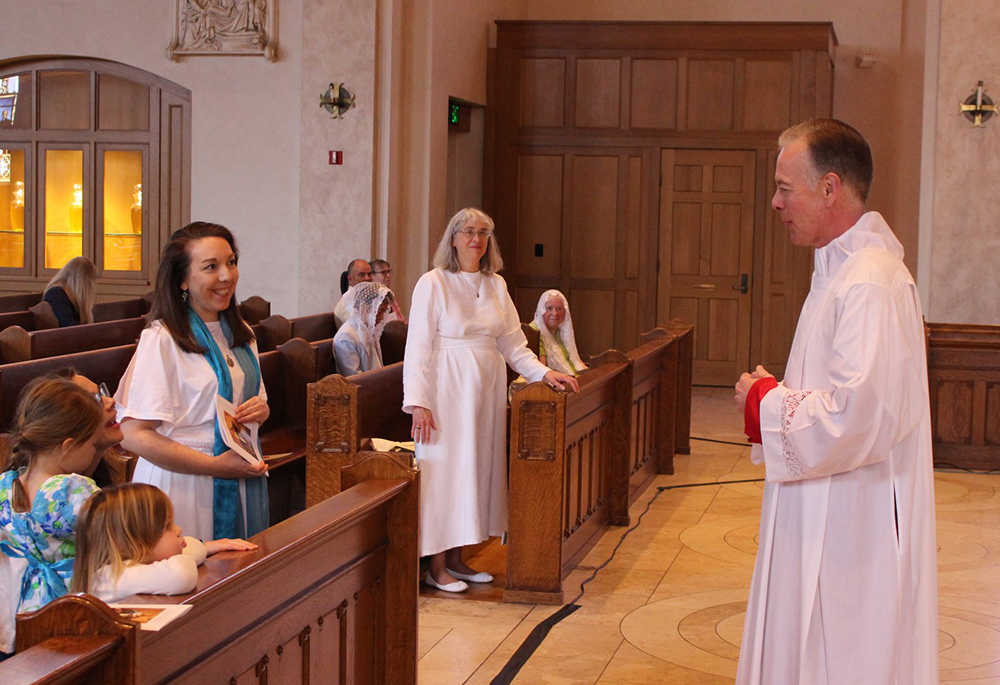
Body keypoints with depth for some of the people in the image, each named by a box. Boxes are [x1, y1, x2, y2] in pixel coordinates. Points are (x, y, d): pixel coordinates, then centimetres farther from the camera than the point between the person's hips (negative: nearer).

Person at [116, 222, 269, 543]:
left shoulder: (241, 335, 10)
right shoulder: (161, 340, -13)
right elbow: (133, 434, -18)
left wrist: (260, 410, -2)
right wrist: (215, 465, -20)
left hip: (241, 481, 6)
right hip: (181, 483, -6)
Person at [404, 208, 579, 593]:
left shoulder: (495, 285, 11)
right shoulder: (433, 284, -7)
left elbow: (513, 343, 12)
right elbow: (418, 347, -10)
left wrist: (544, 372, -2)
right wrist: (417, 401, -17)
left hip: (486, 389, 6)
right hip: (448, 389, -6)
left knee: (477, 468, 8)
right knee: (445, 470, -3)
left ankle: (456, 560, 19)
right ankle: (436, 566, 6)